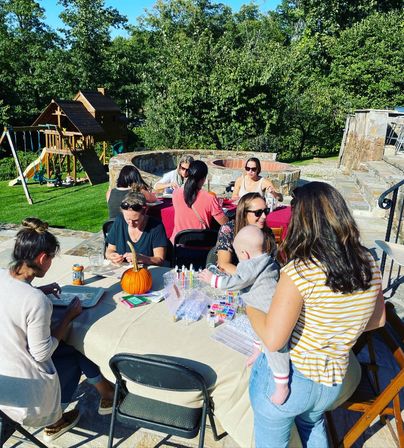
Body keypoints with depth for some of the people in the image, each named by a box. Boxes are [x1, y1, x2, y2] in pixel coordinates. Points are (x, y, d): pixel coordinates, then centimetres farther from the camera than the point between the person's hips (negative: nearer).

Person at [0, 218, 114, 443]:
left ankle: (106, 393, 36)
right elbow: (42, 354, -18)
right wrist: (69, 316, -11)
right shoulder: (37, 301, -31)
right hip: (26, 396, -7)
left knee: (68, 346, 21)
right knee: (75, 351, 20)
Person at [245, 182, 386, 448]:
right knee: (313, 425, 37)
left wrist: (250, 308, -11)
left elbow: (272, 340, -27)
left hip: (282, 379, -5)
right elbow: (377, 320, 7)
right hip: (332, 385, 6)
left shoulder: (299, 272, -27)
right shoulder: (369, 264, -7)